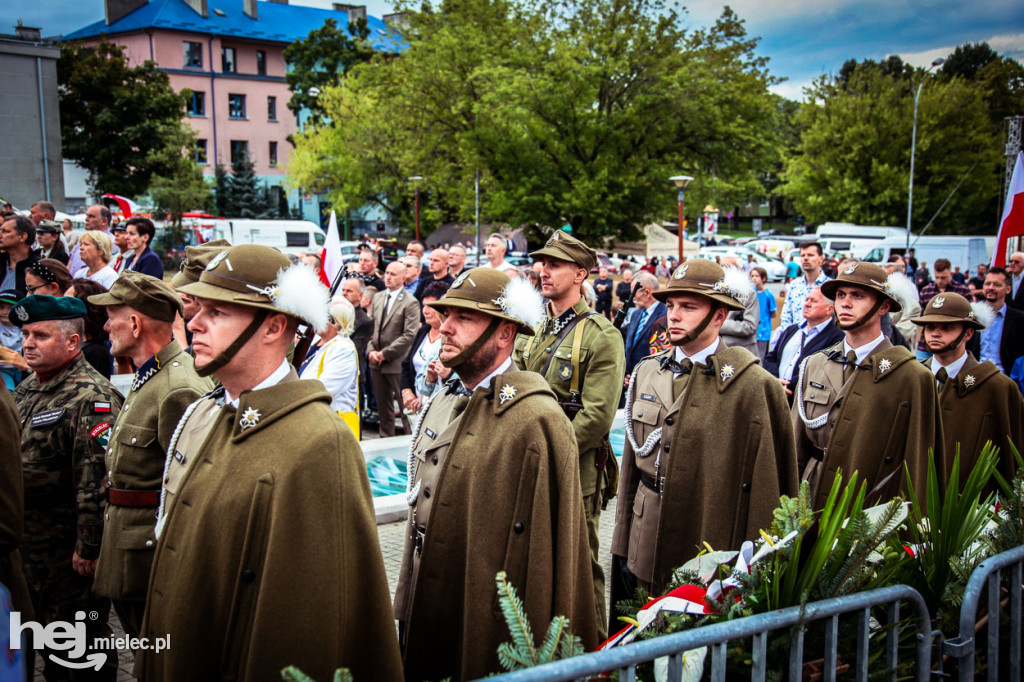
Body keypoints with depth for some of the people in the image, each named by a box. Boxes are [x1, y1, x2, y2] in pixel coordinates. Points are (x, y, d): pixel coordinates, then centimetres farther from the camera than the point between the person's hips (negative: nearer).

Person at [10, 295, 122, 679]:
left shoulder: (91, 398, -21)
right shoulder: (27, 389, 9)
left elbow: (97, 480, -25)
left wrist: (87, 547, -24)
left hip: (68, 547, -9)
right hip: (27, 540, 9)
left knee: (80, 641, 5)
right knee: (45, 631, 22)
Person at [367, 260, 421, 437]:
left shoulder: (410, 302, -10)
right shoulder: (377, 298, 11)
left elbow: (409, 335, -16)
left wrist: (385, 353, -15)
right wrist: (371, 350, -2)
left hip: (397, 362, -6)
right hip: (376, 362, 7)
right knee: (383, 405, 15)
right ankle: (386, 436, 26)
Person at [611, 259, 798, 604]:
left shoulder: (752, 385, -12)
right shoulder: (646, 371, 6)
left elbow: (765, 489, -10)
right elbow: (631, 462, 10)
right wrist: (622, 547, 10)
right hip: (646, 547, 5)